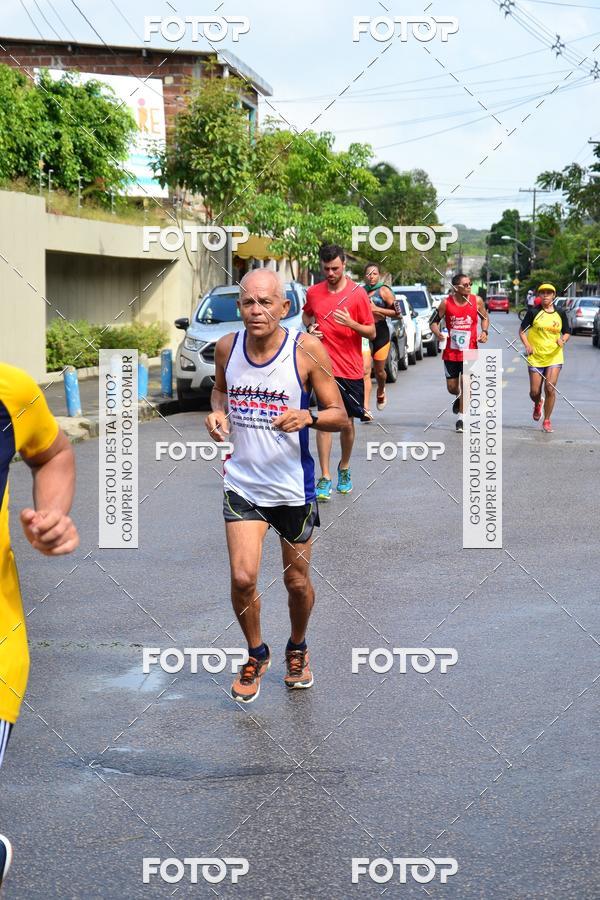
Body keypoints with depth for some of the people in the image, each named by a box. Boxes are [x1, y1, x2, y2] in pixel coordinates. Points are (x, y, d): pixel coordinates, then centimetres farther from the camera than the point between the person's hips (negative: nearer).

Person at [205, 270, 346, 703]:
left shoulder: (307, 348, -13)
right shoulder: (227, 347, -3)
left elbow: (340, 416, -8)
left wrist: (308, 417, -29)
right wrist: (216, 412, -3)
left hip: (293, 486, -2)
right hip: (242, 483, 2)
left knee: (297, 581, 11)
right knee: (242, 578, -7)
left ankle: (298, 648, 41)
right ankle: (256, 655, 20)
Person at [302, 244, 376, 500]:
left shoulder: (358, 293, -5)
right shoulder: (313, 292, 4)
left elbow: (372, 333, -3)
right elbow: (306, 314, 25)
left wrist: (351, 323, -21)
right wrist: (309, 328, 3)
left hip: (351, 370, -1)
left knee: (347, 423, 9)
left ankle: (344, 469, 31)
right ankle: (325, 479, -7)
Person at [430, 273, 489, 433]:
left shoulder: (477, 301, -5)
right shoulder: (446, 303, -8)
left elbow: (485, 317, 13)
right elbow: (434, 321, 2)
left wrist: (484, 331, -5)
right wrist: (438, 333, -18)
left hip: (470, 351, -1)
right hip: (451, 352, 1)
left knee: (466, 383, -11)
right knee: (452, 388, 8)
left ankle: (461, 418, 2)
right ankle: (460, 397, 45)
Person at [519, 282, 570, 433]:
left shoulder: (560, 314, 3)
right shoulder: (533, 312, -3)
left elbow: (567, 333, 12)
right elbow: (522, 330, 0)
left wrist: (563, 339, -11)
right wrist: (527, 345, -16)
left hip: (554, 357, 1)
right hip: (536, 357, -1)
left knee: (550, 389, -10)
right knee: (534, 392, 2)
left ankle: (547, 420, 7)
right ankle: (537, 404, 40)